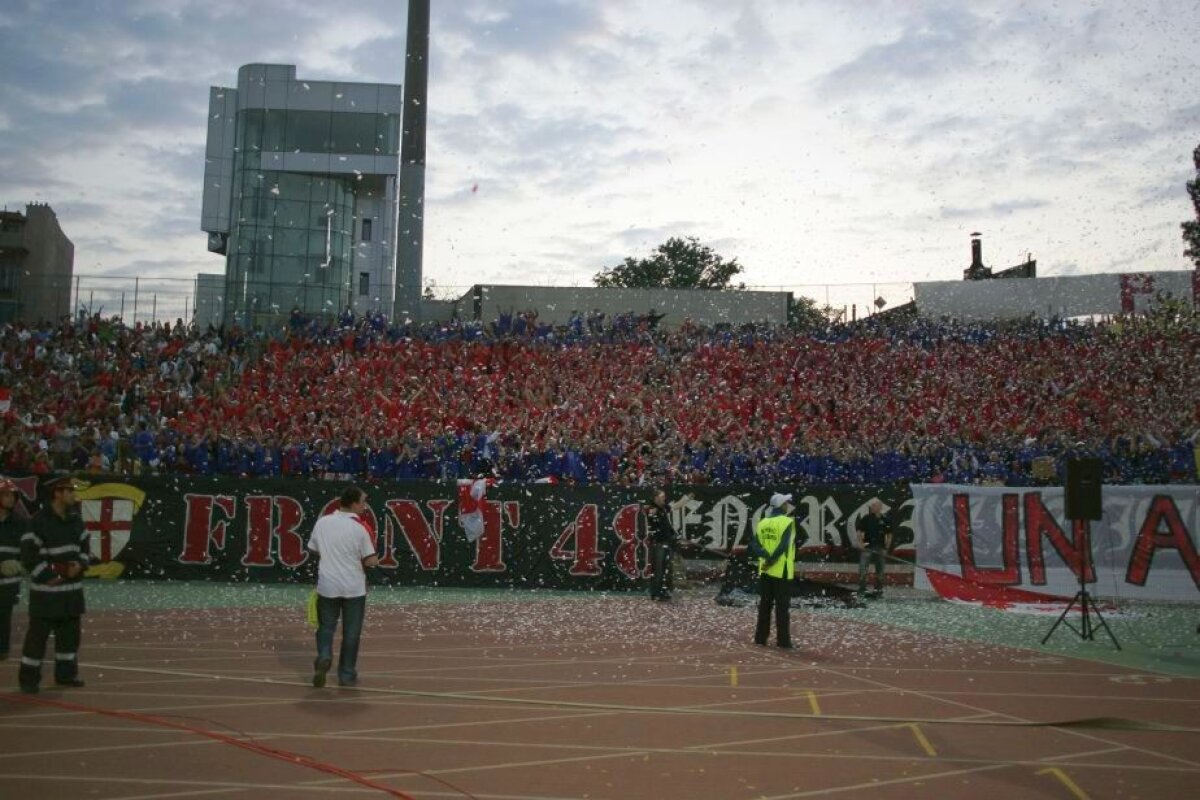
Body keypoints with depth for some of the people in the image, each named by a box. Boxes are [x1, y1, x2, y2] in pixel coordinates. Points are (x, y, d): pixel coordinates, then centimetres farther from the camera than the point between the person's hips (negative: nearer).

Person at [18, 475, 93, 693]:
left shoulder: (75, 520, 9)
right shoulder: (39, 522, -13)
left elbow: (85, 546, 17)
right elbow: (28, 555, -15)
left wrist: (81, 564, -3)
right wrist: (48, 577, -16)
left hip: (72, 589, 7)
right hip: (46, 590, -7)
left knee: (71, 633, 14)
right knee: (38, 635, -2)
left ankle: (66, 673, 26)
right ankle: (28, 677, 8)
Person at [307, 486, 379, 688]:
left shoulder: (322, 522, 0)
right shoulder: (359, 527, -13)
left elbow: (314, 550, 13)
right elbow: (371, 561, -11)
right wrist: (375, 560, 10)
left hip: (327, 585, 3)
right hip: (354, 587, -3)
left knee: (326, 626, 16)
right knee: (351, 632, 9)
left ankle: (324, 657, -8)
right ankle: (347, 675, 14)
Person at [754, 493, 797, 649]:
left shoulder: (762, 523, 8)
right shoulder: (787, 522, -10)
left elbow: (757, 544, -2)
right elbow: (783, 546, -19)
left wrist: (768, 558, -10)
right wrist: (772, 561, -15)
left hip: (765, 570, 5)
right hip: (781, 571, -5)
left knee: (765, 604, 12)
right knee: (782, 606, -1)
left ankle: (761, 637, 14)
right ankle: (783, 640, 0)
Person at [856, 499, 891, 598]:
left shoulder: (884, 520, 5)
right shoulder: (866, 518, -1)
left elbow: (889, 534, 12)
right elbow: (859, 531, -1)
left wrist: (887, 547, 5)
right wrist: (860, 542, -12)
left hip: (880, 548, 3)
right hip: (867, 548, -3)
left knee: (880, 570, 10)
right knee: (863, 569, -9)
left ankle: (879, 590, 20)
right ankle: (861, 590, -5)